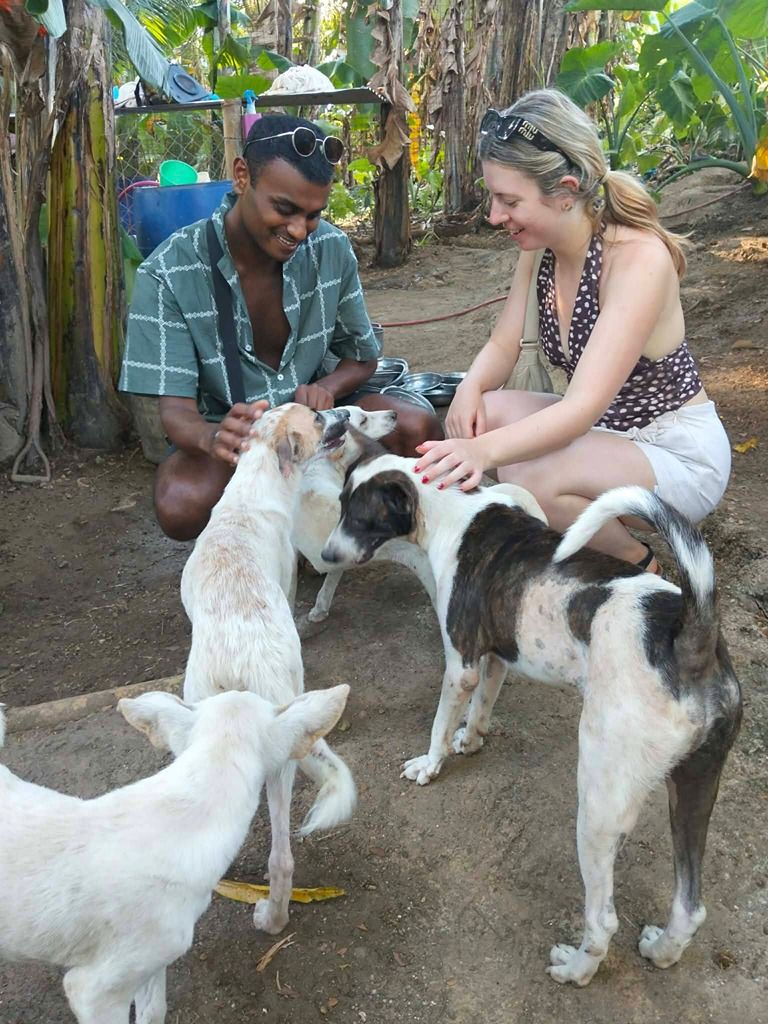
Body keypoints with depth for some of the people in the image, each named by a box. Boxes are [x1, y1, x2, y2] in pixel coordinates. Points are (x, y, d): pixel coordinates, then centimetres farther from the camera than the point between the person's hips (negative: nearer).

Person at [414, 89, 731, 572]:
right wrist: (470, 389, -22)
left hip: (680, 454, -7)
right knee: (477, 415, -13)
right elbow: (503, 347, 1)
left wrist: (485, 450, -52)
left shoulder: (638, 258, -27)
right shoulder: (540, 249, -5)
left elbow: (584, 405, -36)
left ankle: (636, 562, -1)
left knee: (531, 477, -32)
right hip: (603, 429, 7)